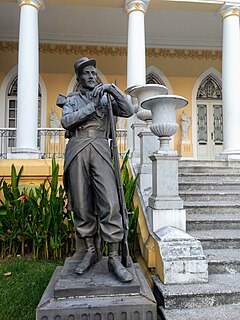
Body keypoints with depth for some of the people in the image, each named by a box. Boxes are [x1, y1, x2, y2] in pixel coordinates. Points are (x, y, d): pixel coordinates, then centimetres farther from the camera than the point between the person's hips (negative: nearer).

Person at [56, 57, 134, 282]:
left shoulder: (105, 98, 20)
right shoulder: (71, 100, 16)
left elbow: (128, 111, 6)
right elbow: (66, 121, -4)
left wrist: (114, 90, -5)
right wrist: (92, 105, -8)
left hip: (100, 148, 0)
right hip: (77, 150, 0)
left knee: (110, 203, -12)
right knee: (82, 205, 3)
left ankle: (113, 257, -4)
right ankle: (90, 251, 18)